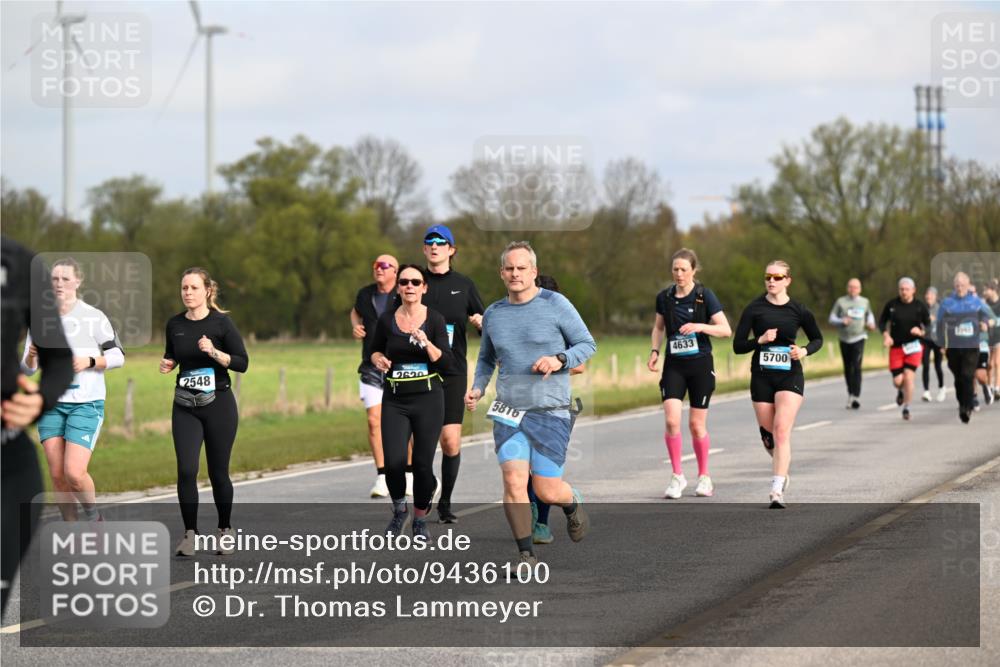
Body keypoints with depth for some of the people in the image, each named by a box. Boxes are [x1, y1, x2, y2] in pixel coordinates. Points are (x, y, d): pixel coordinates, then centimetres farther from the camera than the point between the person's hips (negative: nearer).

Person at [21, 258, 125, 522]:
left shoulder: (94, 317, -3)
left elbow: (118, 356, 0)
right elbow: (28, 369, 9)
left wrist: (89, 362, -16)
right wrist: (31, 356, -14)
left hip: (86, 404, -4)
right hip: (51, 404, 4)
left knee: (74, 473, -15)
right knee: (57, 476, 0)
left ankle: (94, 517, 13)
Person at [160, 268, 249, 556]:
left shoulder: (221, 323, -7)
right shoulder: (175, 324, 5)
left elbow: (242, 363, -8)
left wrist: (214, 352, -21)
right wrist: (167, 364, -1)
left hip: (218, 405, -3)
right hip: (185, 407, 3)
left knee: (218, 472, 4)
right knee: (186, 470, -10)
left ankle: (225, 531, 23)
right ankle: (189, 533, 0)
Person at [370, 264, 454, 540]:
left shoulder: (435, 319, -2)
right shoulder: (386, 320, 3)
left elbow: (447, 364, -6)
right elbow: (375, 350, 20)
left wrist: (427, 344, -21)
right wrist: (378, 359, -2)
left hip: (428, 398, -1)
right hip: (395, 400, 1)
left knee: (423, 464, -2)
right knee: (393, 462, -12)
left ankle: (420, 520, 20)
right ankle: (399, 510, 18)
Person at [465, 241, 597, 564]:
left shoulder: (555, 304, -3)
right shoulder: (493, 314, 10)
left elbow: (588, 344, 1)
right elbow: (486, 358, 25)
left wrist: (559, 359, -17)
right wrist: (477, 388, 7)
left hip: (550, 412, -3)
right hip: (508, 410, 3)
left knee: (547, 491, -4)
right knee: (514, 480, -15)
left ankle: (574, 504, 33)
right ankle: (527, 554, -3)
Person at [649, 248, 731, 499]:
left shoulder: (705, 296, -7)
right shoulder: (664, 298, 3)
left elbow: (726, 330, -9)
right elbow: (658, 327, 19)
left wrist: (700, 326, -24)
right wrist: (655, 350, 2)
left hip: (700, 365, -2)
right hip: (674, 365, 2)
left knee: (697, 424, 1)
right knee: (671, 420, -13)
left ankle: (704, 476, 19)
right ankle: (677, 476, 0)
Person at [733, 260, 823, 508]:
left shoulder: (798, 310, 0)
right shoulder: (754, 309, -1)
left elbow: (817, 339, 14)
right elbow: (738, 346, -1)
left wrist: (805, 351, -7)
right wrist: (760, 340, -18)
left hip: (790, 376, -2)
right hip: (761, 377, 2)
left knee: (782, 431, -16)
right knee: (767, 436, 6)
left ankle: (777, 491, -19)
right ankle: (782, 472, 37)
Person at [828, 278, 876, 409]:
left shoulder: (864, 302, 8)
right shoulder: (841, 302, 3)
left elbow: (870, 314, 25)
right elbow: (832, 318, 1)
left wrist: (871, 323, 5)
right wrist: (842, 321, -18)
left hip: (859, 338, -1)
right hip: (844, 339, 1)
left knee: (857, 367, -15)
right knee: (848, 368, 9)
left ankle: (856, 396, -20)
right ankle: (850, 393, 27)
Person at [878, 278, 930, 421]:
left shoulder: (920, 306, -2)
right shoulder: (891, 305, -1)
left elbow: (928, 325, 4)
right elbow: (882, 322, 9)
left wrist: (922, 332, -18)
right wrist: (885, 334, -10)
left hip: (914, 346, -1)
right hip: (896, 346, 1)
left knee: (908, 376, -13)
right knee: (897, 381, -1)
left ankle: (906, 408, 1)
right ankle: (901, 391, 37)